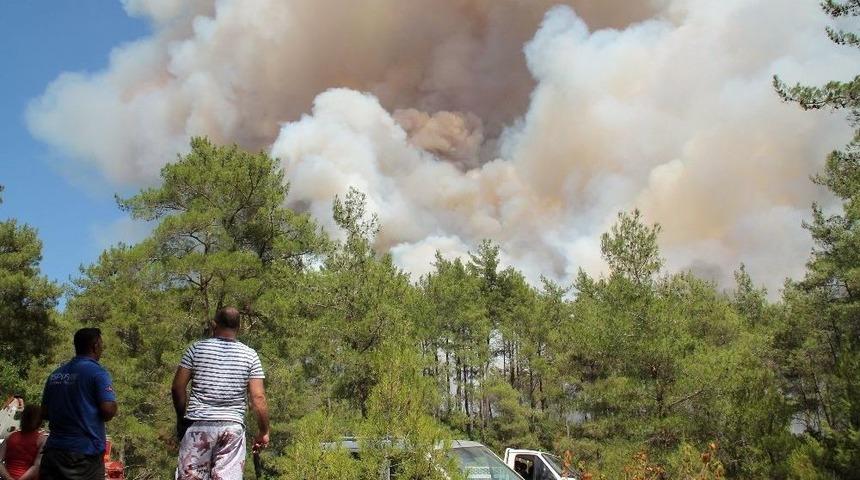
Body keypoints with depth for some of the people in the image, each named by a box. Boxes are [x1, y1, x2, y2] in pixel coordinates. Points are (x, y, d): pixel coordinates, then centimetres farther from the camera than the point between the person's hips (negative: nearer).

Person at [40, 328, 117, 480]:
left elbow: (45, 413, 16)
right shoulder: (98, 373, -10)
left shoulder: (55, 374, 11)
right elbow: (108, 411, -18)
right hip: (85, 453, -6)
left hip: (54, 450, 6)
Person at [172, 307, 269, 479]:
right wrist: (263, 431, 7)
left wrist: (181, 418, 15)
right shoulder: (250, 355, 3)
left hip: (199, 423, 0)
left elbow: (178, 387, 1)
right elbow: (258, 397, -2)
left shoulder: (197, 349, 3)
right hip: (233, 425, 0)